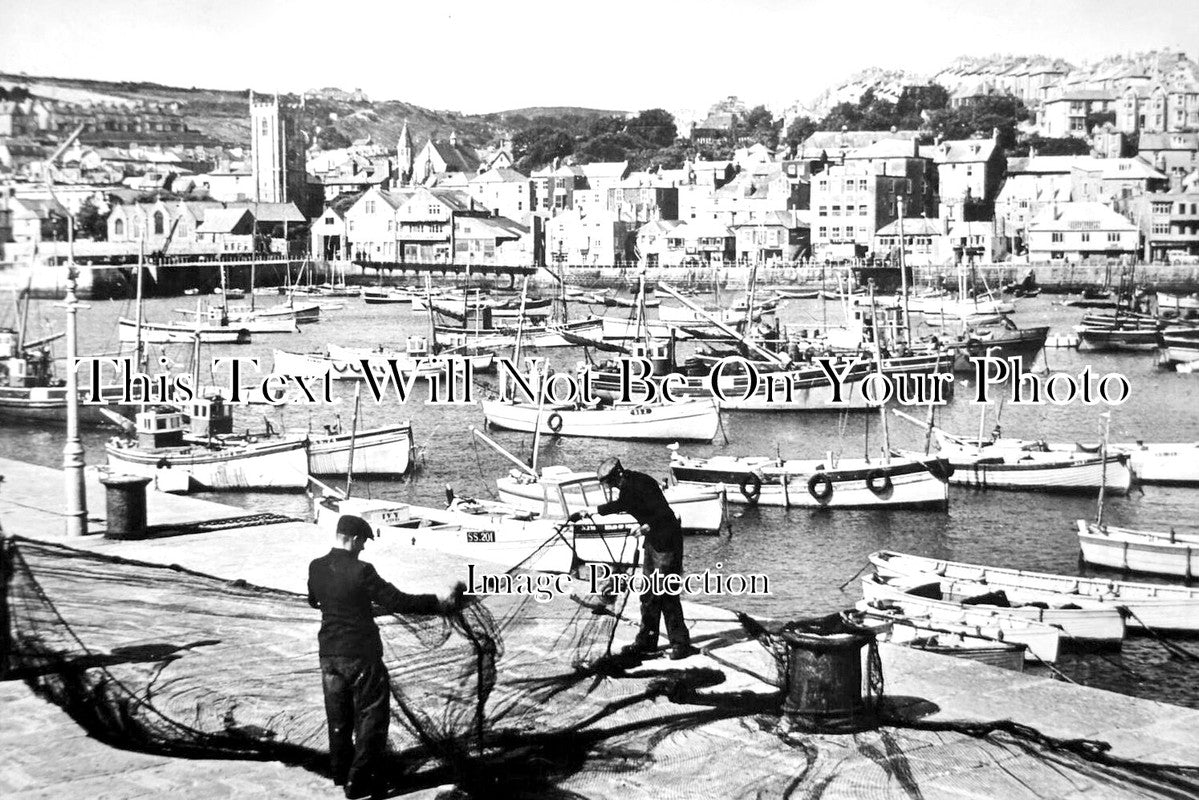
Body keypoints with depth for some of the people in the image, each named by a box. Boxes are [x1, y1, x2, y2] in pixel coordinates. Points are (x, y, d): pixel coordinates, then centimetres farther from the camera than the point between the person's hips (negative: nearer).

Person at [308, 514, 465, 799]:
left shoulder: (316, 568, -2)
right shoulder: (361, 571, -22)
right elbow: (398, 602, -21)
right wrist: (440, 603, -15)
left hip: (330, 654, 6)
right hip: (362, 655, -6)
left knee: (339, 716, 20)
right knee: (371, 715, 6)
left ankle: (341, 772, 31)